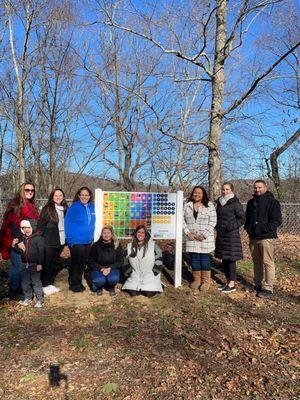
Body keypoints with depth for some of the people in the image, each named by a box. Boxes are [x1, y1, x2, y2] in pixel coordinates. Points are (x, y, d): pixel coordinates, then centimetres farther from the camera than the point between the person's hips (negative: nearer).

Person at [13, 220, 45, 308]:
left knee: (36, 282, 2)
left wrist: (39, 264, -16)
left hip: (34, 264, -6)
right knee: (25, 282, 15)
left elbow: (41, 252, -13)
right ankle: (28, 298, 31)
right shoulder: (21, 238, 9)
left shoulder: (38, 238, -12)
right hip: (24, 264, 6)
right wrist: (14, 246, -1)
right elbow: (19, 251, 18)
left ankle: (39, 300, 13)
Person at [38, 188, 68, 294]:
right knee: (47, 263, 3)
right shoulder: (48, 208, -8)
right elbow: (41, 224, -9)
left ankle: (50, 283, 26)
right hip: (49, 241, -5)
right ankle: (45, 285, 16)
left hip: (61, 241, 6)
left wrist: (66, 238, 8)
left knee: (55, 263, 14)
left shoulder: (65, 209, 8)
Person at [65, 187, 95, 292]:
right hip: (76, 241, -6)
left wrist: (91, 237, 12)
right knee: (75, 263, 6)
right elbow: (67, 223, -13)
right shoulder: (74, 207, -12)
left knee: (83, 263, 15)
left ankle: (79, 282, 31)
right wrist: (70, 239, -17)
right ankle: (73, 284, 21)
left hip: (88, 241, 6)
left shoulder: (91, 207, 6)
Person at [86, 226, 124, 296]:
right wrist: (101, 269, -17)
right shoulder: (96, 245, -7)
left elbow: (120, 261, -1)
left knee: (114, 279, -32)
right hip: (98, 269, 0)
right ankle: (99, 287, 9)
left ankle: (111, 287, 7)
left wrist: (110, 268, -17)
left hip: (112, 269, 0)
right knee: (99, 280, -31)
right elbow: (91, 261, -2)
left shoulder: (117, 245, -4)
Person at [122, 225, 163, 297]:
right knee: (133, 293, -13)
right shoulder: (130, 246, 5)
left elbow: (158, 260, 1)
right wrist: (129, 273, 6)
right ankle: (140, 287, 19)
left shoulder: (153, 245, -4)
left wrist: (153, 273, -3)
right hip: (136, 275, 2)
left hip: (149, 275, -2)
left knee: (149, 293, -16)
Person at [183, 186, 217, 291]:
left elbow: (213, 222, -7)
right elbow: (183, 220, 6)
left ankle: (206, 281, 15)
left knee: (204, 258, 2)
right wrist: (187, 232, -6)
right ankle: (197, 280, 22)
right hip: (192, 237, 3)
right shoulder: (187, 205, 7)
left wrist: (204, 235, -13)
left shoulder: (209, 205, -3)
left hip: (205, 238, -3)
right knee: (194, 259, 8)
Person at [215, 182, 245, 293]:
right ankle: (228, 282, 24)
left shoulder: (235, 204, -9)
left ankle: (232, 284, 8)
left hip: (231, 235, -7)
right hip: (221, 234, 7)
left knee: (231, 259, -2)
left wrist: (232, 226, -18)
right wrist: (217, 226, 9)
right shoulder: (219, 202, 11)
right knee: (224, 259, 12)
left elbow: (242, 218, -10)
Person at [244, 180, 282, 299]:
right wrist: (248, 228, 10)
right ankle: (258, 284, 25)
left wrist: (265, 229, -18)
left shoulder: (272, 202, -7)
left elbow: (277, 220, -12)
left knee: (268, 262, -4)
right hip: (253, 237, 7)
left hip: (266, 237, -7)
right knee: (257, 262, 14)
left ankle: (268, 288, 2)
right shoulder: (251, 202, 15)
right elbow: (247, 217, 26)